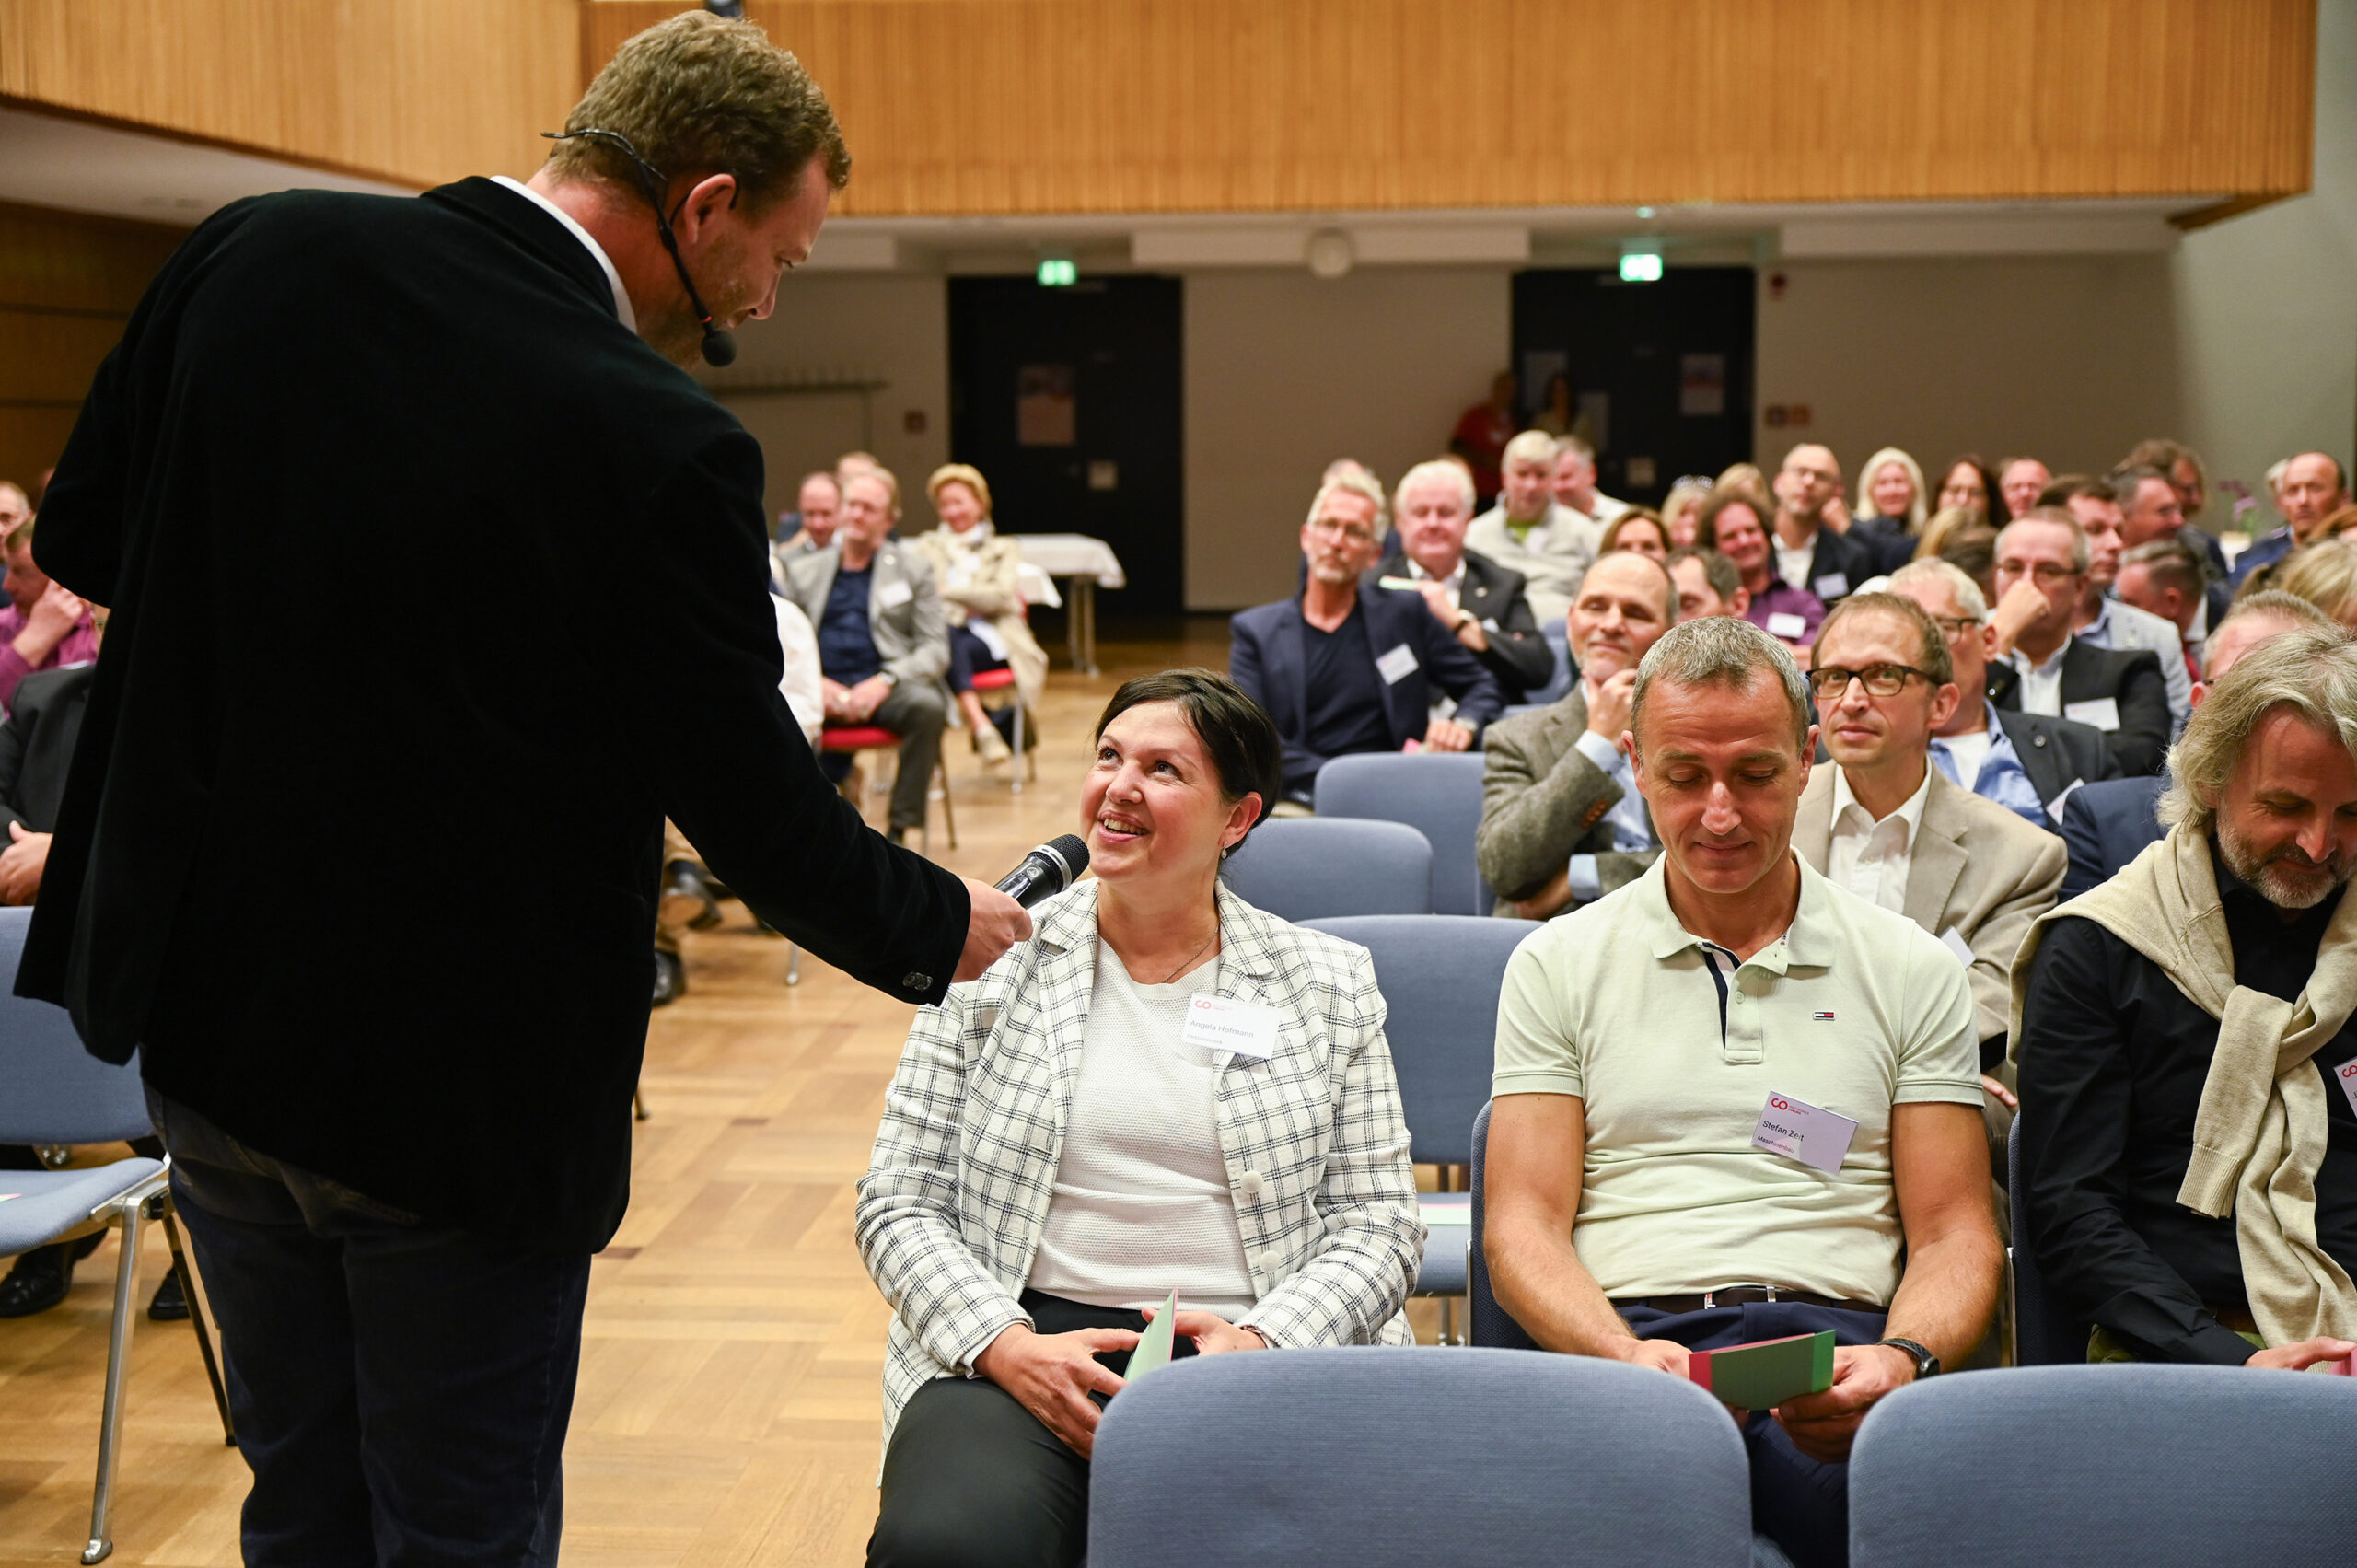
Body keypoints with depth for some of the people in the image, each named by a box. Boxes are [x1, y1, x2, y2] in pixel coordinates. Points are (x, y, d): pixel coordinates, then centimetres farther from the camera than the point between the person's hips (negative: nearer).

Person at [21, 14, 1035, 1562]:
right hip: (457, 1092, -6)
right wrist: (939, 927, 3)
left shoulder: (249, 255, -7)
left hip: (208, 1033, 6)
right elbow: (756, 810, -15)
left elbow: (83, 536, 5)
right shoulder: (661, 448, -23)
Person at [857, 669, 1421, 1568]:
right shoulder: (990, 961, 10)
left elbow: (1379, 1225, 7)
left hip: (1259, 1350, 0)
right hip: (1021, 1346, 0)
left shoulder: (1328, 984, 11)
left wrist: (1263, 1342, -12)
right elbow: (897, 1200, 7)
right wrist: (1006, 1346, -11)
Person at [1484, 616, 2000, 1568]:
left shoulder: (1910, 970, 15)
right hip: (1622, 1340, -1)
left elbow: (1954, 1235, 11)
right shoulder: (1558, 966, 14)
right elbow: (1524, 1226, 6)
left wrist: (1903, 1362, -12)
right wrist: (1630, 1359, -15)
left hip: (1834, 1344, 1)